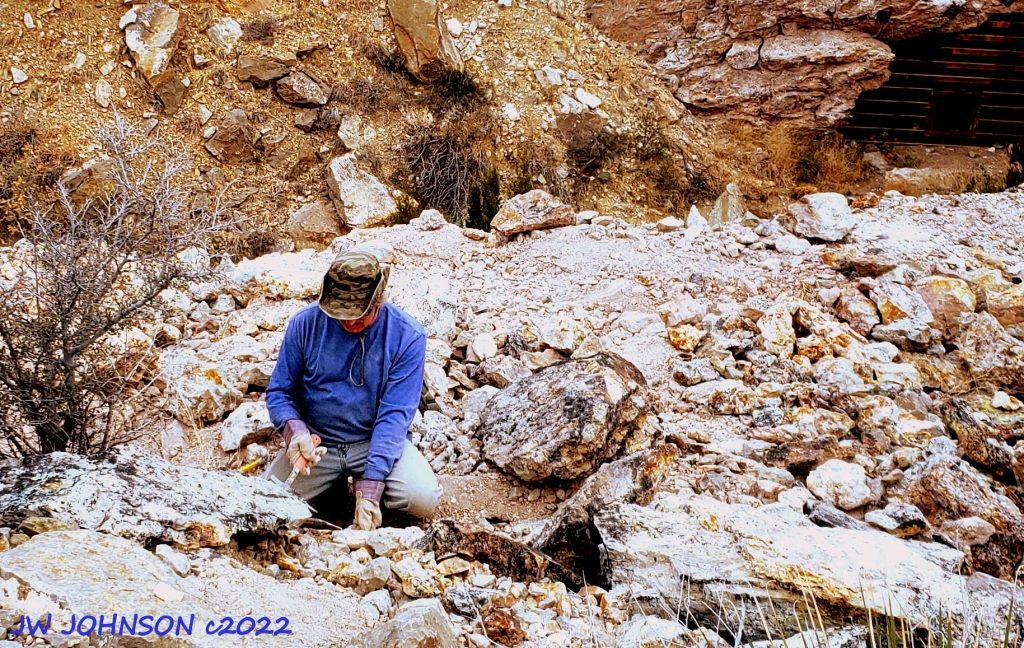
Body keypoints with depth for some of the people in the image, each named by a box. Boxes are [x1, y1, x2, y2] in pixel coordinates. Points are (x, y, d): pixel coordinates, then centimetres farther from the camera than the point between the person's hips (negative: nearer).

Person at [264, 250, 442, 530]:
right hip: (316, 441, 2)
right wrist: (295, 431, -24)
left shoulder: (407, 336, -14)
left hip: (378, 441, -1)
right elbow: (279, 391, 0)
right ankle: (332, 491, 11)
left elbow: (394, 415, -17)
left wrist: (369, 491, -26)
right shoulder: (305, 323, -9)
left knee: (424, 500, -26)